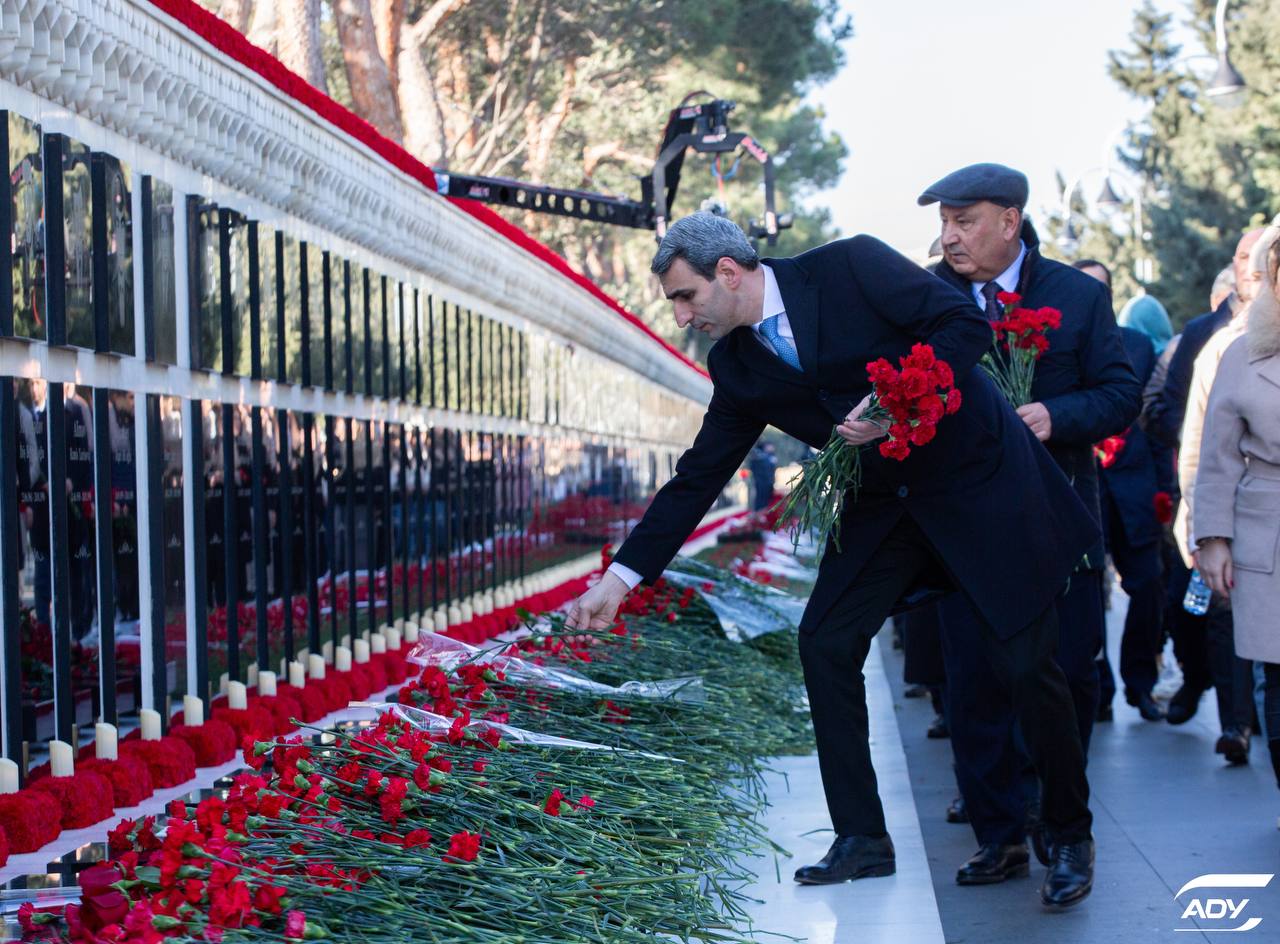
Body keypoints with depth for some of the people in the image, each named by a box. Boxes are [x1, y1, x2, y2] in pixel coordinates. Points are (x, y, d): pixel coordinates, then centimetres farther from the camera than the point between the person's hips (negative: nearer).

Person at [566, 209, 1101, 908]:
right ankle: (861, 839, 7)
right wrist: (620, 577, 3)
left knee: (1023, 662, -4)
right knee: (825, 643, -3)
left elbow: (967, 324, -17)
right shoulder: (737, 366, 1)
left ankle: (1071, 838, 16)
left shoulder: (851, 267, -17)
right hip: (887, 504, 6)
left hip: (981, 482, -6)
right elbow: (698, 476, 5)